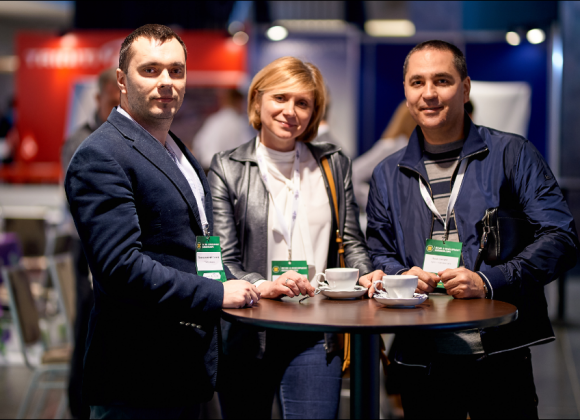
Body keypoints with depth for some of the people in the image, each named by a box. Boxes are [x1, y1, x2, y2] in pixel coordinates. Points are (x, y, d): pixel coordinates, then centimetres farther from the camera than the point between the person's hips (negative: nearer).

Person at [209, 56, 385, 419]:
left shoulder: (335, 165, 13)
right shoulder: (227, 168, 2)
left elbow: (350, 240, 14)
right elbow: (223, 260, -4)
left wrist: (365, 274, -7)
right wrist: (261, 286, -22)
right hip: (247, 335, -1)